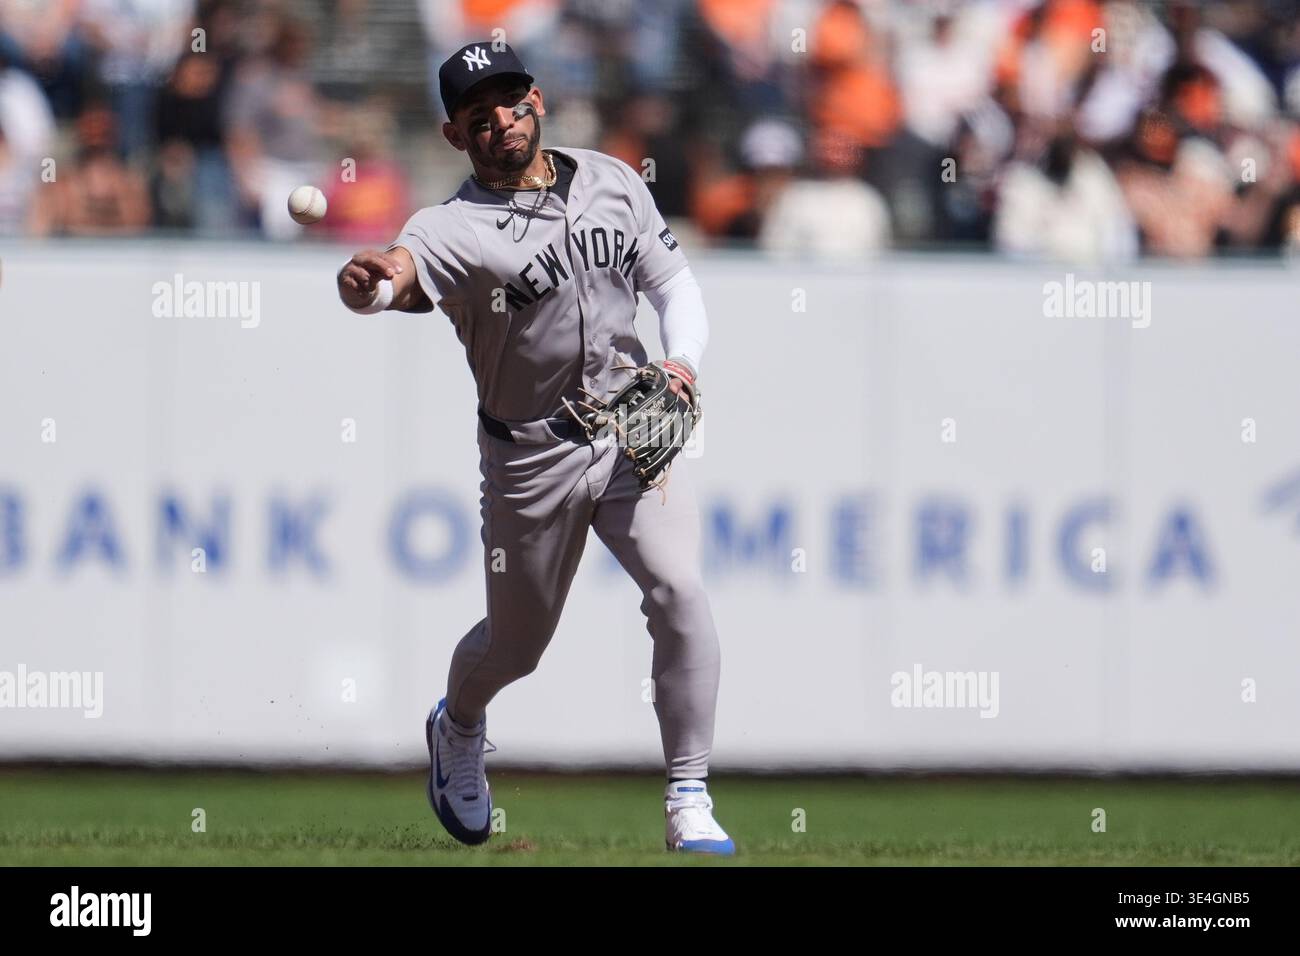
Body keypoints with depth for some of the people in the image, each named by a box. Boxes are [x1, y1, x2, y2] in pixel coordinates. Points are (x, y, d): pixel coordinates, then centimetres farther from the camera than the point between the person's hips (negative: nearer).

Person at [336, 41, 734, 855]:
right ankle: (459, 728, 49)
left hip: (635, 433, 2)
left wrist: (684, 359, -10)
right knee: (516, 642, 12)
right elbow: (400, 269, -35)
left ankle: (690, 803, -12)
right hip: (532, 460, -2)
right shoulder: (456, 228, -13)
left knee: (680, 591, -18)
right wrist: (367, 284, -60)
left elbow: (673, 281, 11)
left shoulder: (612, 181, 2)